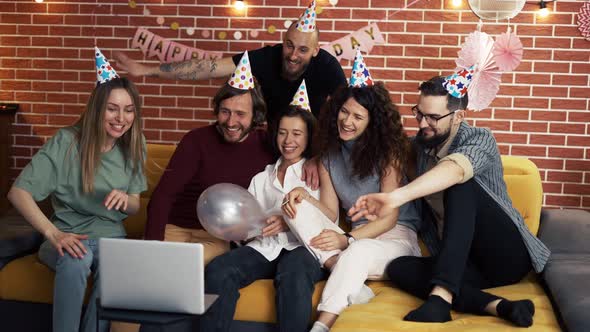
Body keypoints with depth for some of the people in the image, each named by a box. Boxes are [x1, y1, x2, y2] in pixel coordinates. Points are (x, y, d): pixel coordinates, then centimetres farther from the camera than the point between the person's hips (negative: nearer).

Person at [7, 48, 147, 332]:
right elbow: (18, 192, -14)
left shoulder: (133, 147, 3)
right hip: (68, 236, -2)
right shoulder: (66, 142, -10)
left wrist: (126, 200, -14)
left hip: (111, 236, 2)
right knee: (75, 259, -38)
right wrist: (53, 234, -27)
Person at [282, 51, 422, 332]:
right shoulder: (329, 153, 8)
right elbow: (331, 213, 6)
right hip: (359, 235, 5)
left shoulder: (388, 150, -7)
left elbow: (388, 217, -11)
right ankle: (354, 289, -28)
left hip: (397, 235, -5)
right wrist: (306, 198, -15)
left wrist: (347, 240, -27)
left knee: (357, 251, -40)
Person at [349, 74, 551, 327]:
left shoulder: (480, 140, -11)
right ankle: (497, 306, -36)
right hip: (460, 262, 5)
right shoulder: (419, 145, 9)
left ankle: (441, 295, -42)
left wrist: (396, 197, -53)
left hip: (508, 255, -5)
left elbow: (454, 170, -35)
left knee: (460, 185, -29)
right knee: (398, 268, -22)